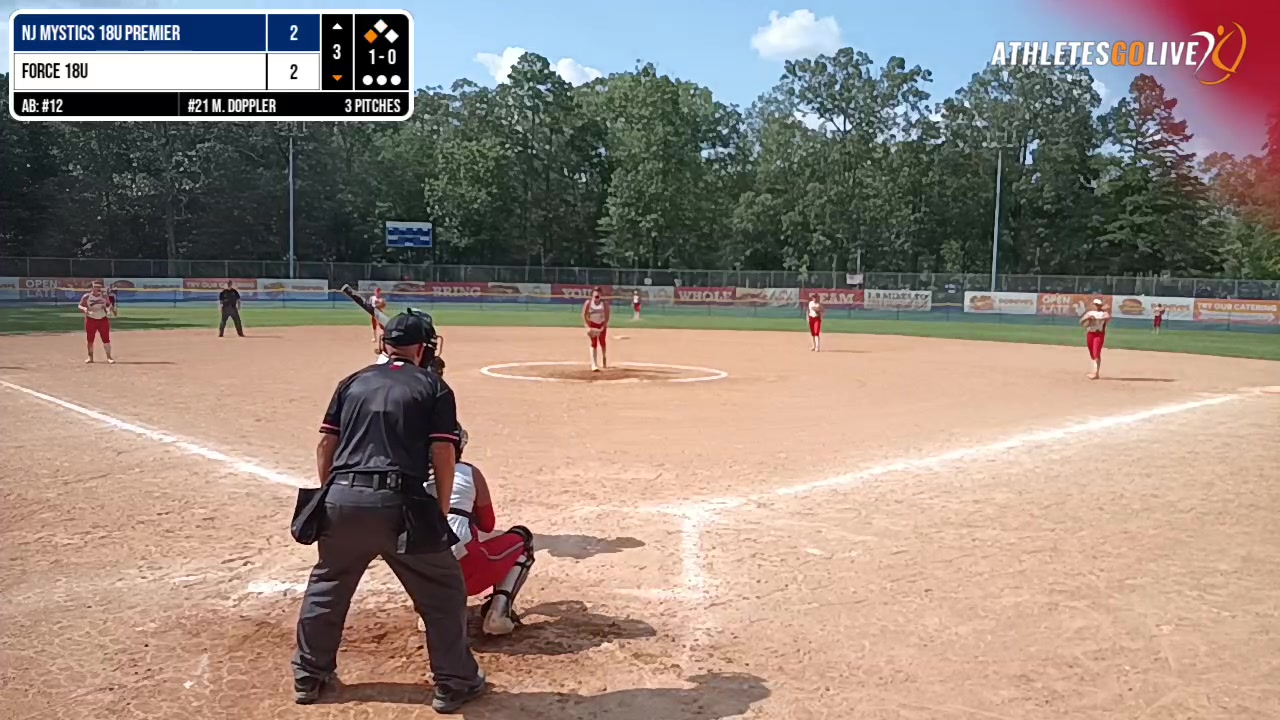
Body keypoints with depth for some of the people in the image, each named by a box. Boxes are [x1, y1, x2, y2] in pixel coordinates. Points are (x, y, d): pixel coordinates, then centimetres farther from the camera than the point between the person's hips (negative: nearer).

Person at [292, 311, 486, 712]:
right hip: (399, 503, -4)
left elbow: (326, 445, 13)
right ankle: (453, 683, 16)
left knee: (326, 586, 25)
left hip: (343, 498, 4)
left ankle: (309, 676, 37)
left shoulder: (353, 382, 16)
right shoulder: (433, 388, 5)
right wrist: (441, 512, 6)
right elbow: (443, 454, -2)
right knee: (443, 590, 11)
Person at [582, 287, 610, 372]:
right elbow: (584, 316, -9)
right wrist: (588, 327, -16)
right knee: (594, 343, -12)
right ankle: (594, 365, -18)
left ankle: (604, 360, 41)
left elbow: (607, 316, -11)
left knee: (602, 343, 15)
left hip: (602, 324, 2)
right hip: (592, 324, -1)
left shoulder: (604, 303, -14)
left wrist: (603, 327, -19)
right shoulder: (588, 303, -14)